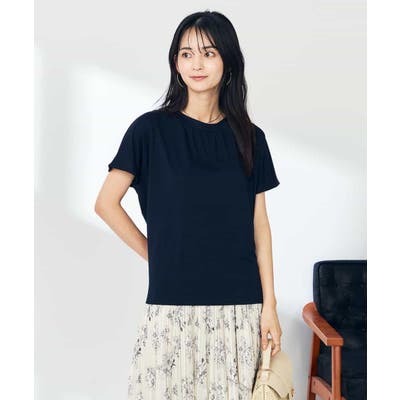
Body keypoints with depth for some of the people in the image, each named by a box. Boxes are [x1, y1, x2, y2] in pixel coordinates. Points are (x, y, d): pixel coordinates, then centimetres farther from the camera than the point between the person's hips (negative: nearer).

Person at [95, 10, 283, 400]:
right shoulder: (151, 129, -2)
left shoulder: (249, 137, 5)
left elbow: (259, 225, 5)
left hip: (239, 306, 2)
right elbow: (106, 203, 0)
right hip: (172, 303, -2)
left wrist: (270, 304, 1)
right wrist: (155, 255, 0)